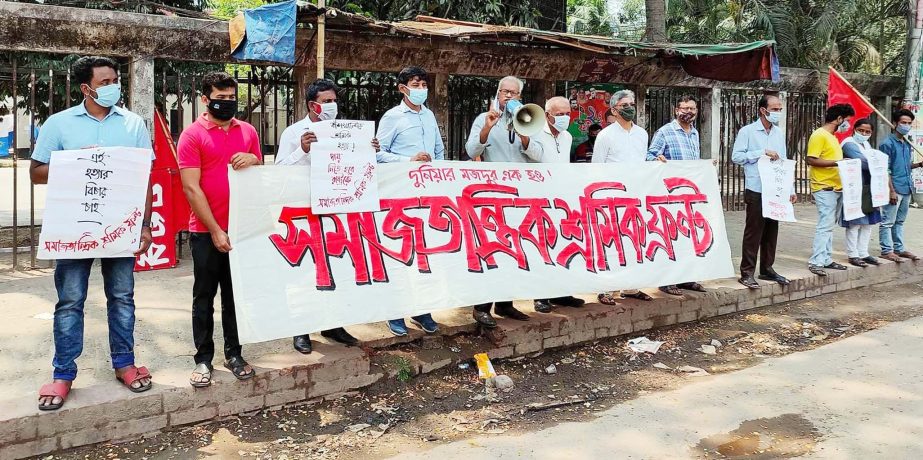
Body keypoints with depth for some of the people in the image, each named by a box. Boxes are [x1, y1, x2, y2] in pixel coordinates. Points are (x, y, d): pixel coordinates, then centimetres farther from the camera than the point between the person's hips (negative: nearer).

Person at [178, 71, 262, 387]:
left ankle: (234, 354, 22)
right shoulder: (193, 134, -5)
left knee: (236, 295, 12)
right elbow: (191, 188, -10)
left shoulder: (248, 131, 9)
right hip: (207, 231, -4)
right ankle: (203, 358, 15)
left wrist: (254, 161, -8)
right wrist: (215, 231, -13)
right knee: (204, 296, 6)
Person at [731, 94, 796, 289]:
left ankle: (767, 269, 21)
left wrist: (791, 189, 15)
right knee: (753, 232, -4)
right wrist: (762, 153, -15)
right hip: (756, 191, -6)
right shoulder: (747, 132, -4)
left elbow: (784, 162, 18)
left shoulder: (779, 133, 14)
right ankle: (747, 272, 2)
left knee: (771, 231, 10)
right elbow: (736, 156, -12)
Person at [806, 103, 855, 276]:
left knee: (829, 225, 12)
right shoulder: (819, 135, -11)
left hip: (837, 188, 10)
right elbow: (811, 160, -18)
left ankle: (826, 259, 17)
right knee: (825, 225, -12)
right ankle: (816, 262, -10)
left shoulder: (832, 136, 19)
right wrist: (836, 162, -21)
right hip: (824, 188, -10)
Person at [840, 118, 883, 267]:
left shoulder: (866, 145, 19)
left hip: (867, 189, 9)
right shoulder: (849, 144, -10)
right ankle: (852, 255, 3)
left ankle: (863, 253, 20)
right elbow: (862, 162, -21)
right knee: (855, 223, -5)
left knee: (867, 223, 12)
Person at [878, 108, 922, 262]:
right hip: (895, 188, -8)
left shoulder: (907, 145, 15)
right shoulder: (888, 144, -9)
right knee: (888, 221, -2)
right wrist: (892, 191, -17)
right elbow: (886, 170, -13)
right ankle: (887, 250, 3)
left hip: (906, 189, 8)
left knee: (900, 221, 14)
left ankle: (899, 248, 21)